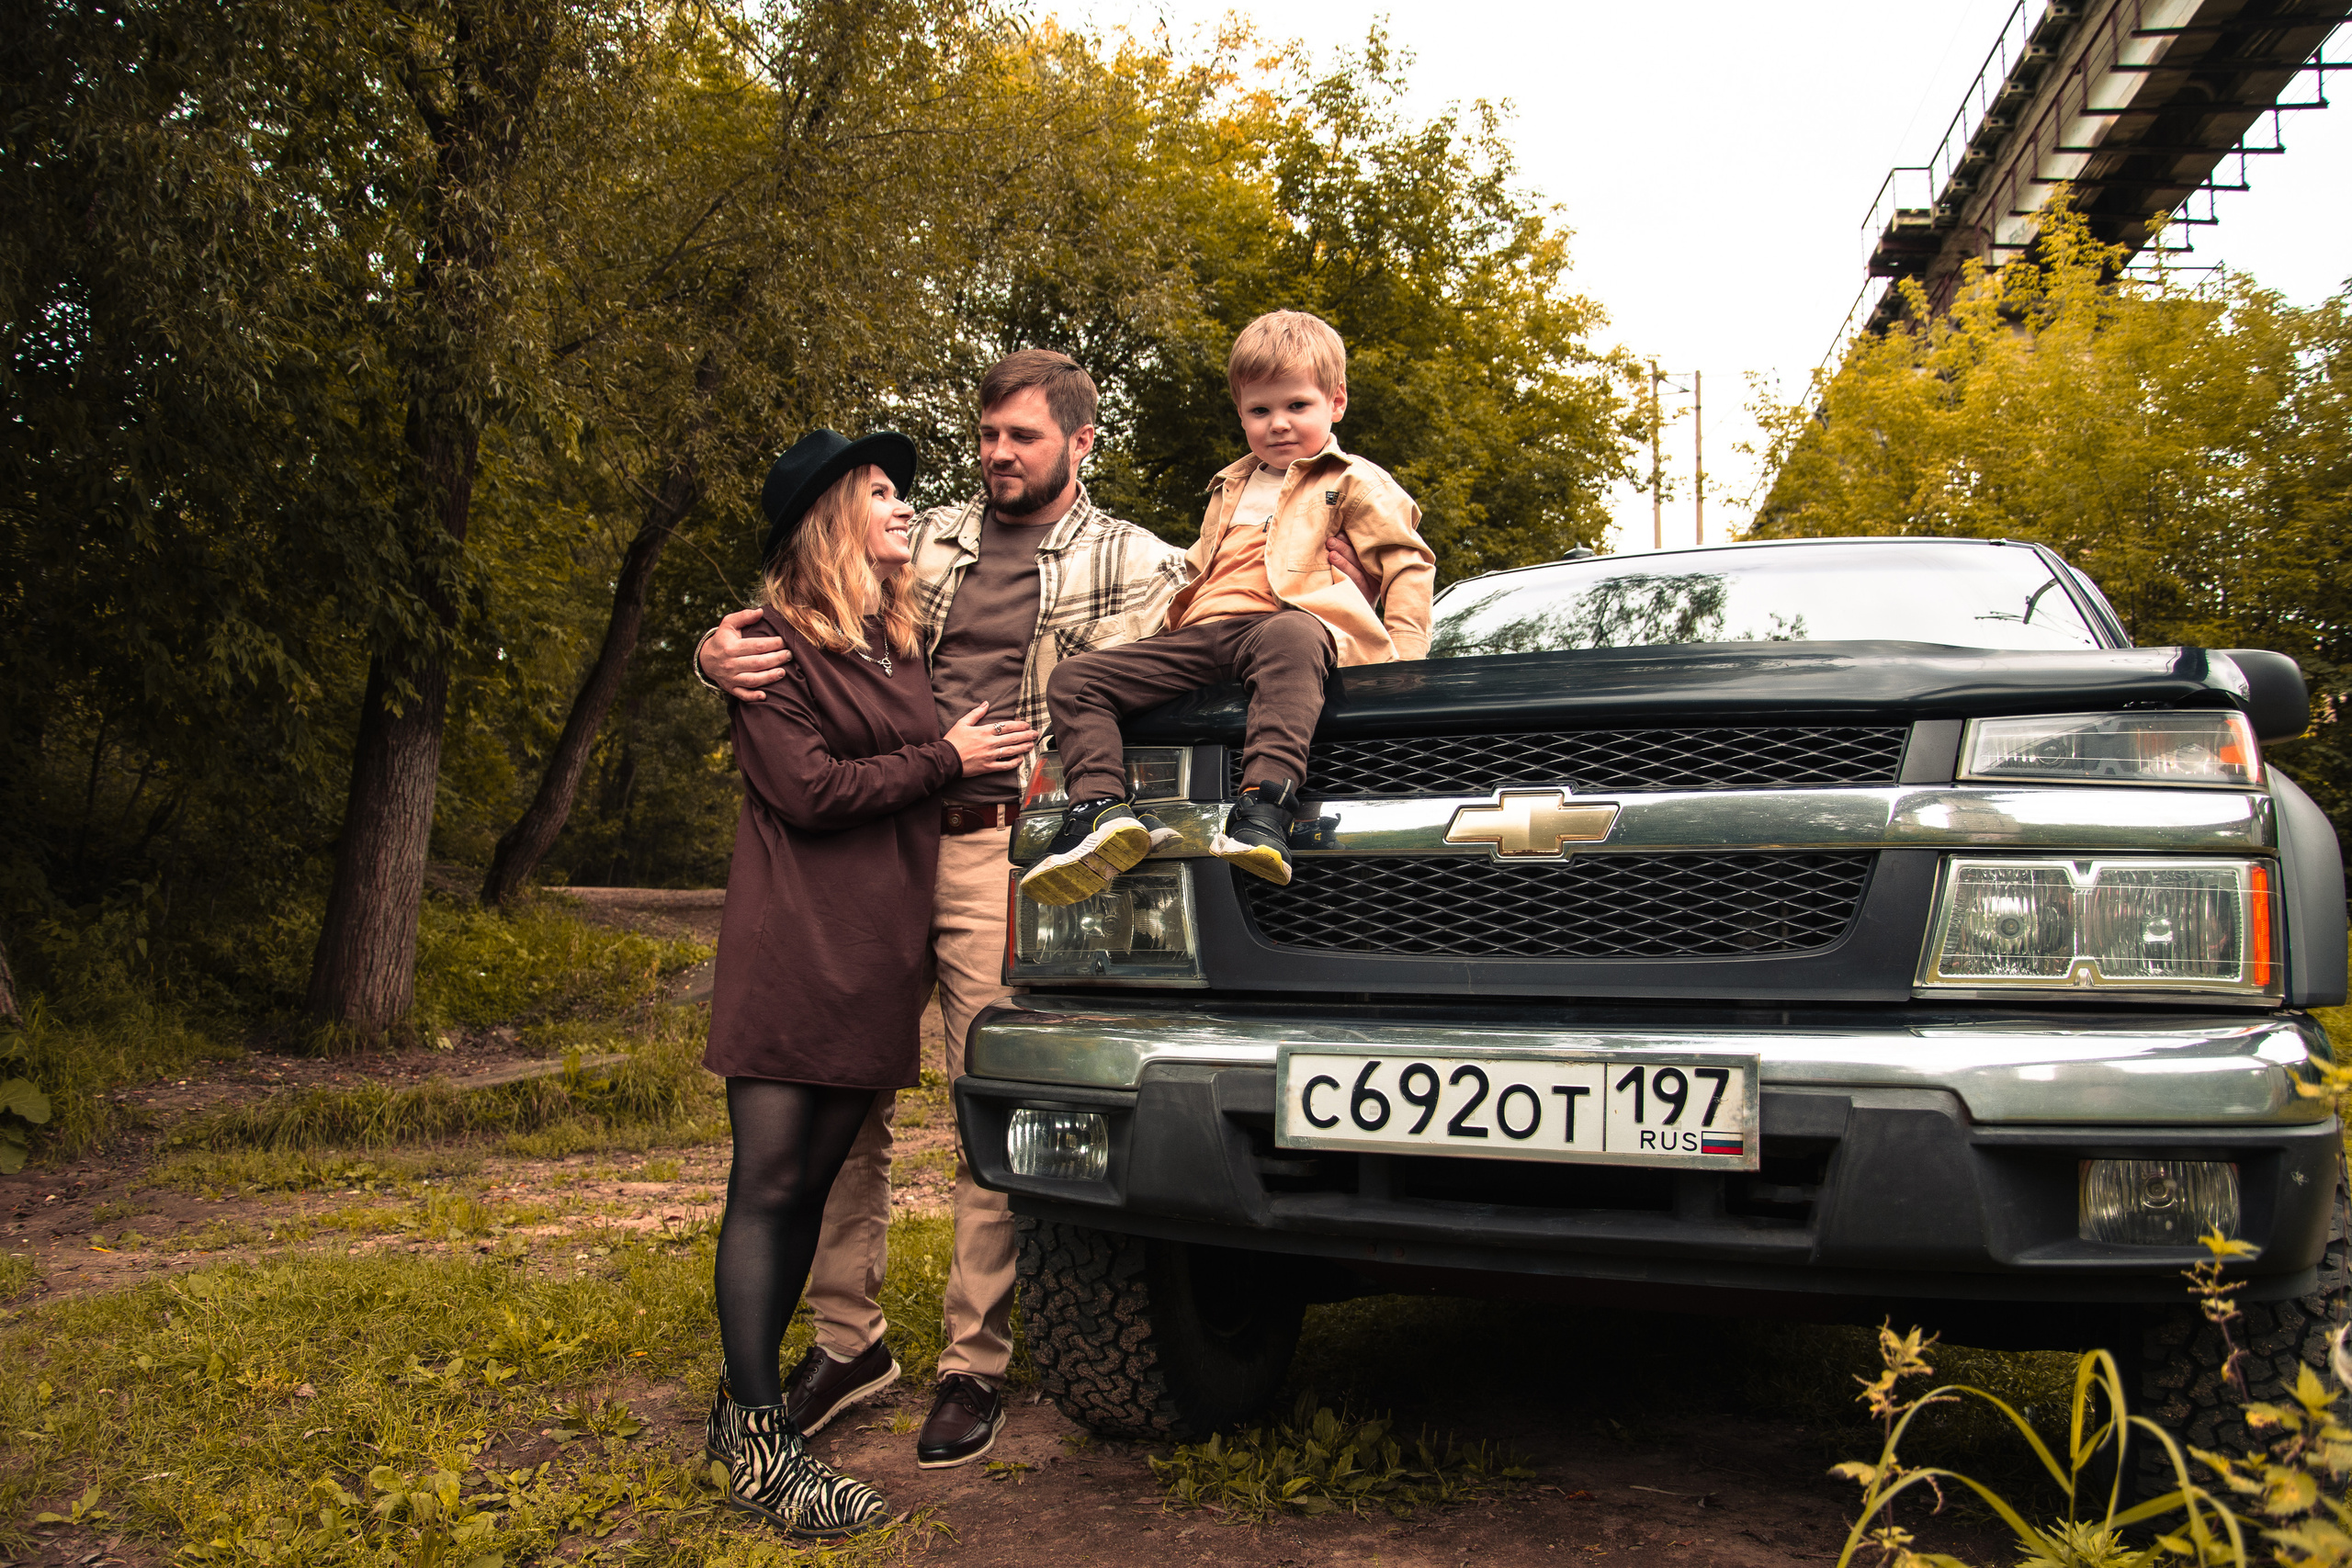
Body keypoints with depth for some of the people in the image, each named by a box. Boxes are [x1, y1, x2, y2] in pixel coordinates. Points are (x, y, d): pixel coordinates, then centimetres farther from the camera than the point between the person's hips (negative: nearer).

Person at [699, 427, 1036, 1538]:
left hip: (879, 951, 7)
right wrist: (943, 760, -6)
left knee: (813, 1179, 8)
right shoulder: (776, 644, -3)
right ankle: (758, 1443, -2)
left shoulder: (900, 645, 19)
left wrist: (997, 765, 11)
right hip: (793, 942, -7)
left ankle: (746, 1401, 18)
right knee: (767, 1183, -5)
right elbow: (807, 790, -12)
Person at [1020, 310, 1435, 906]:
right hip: (1201, 638, 7)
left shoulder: (1356, 483, 16)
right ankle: (1100, 808, -32)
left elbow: (1409, 566, 8)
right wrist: (1164, 628, 26)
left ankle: (1266, 806, -60)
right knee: (1073, 679, -11)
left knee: (1287, 638, -46)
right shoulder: (1230, 489, 35)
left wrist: (1402, 652, -7)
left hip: (1293, 622, -6)